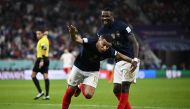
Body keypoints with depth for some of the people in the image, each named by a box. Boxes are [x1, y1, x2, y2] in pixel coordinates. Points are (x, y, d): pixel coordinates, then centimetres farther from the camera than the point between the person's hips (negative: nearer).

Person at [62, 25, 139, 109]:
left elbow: (119, 55, -9)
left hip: (92, 72, 2)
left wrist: (131, 61, -21)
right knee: (70, 91, 6)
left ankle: (81, 87, 22)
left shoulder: (109, 51, -26)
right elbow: (76, 39, -46)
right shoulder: (90, 42, -34)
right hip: (78, 68, -1)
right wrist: (72, 33, -68)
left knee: (88, 95, -13)